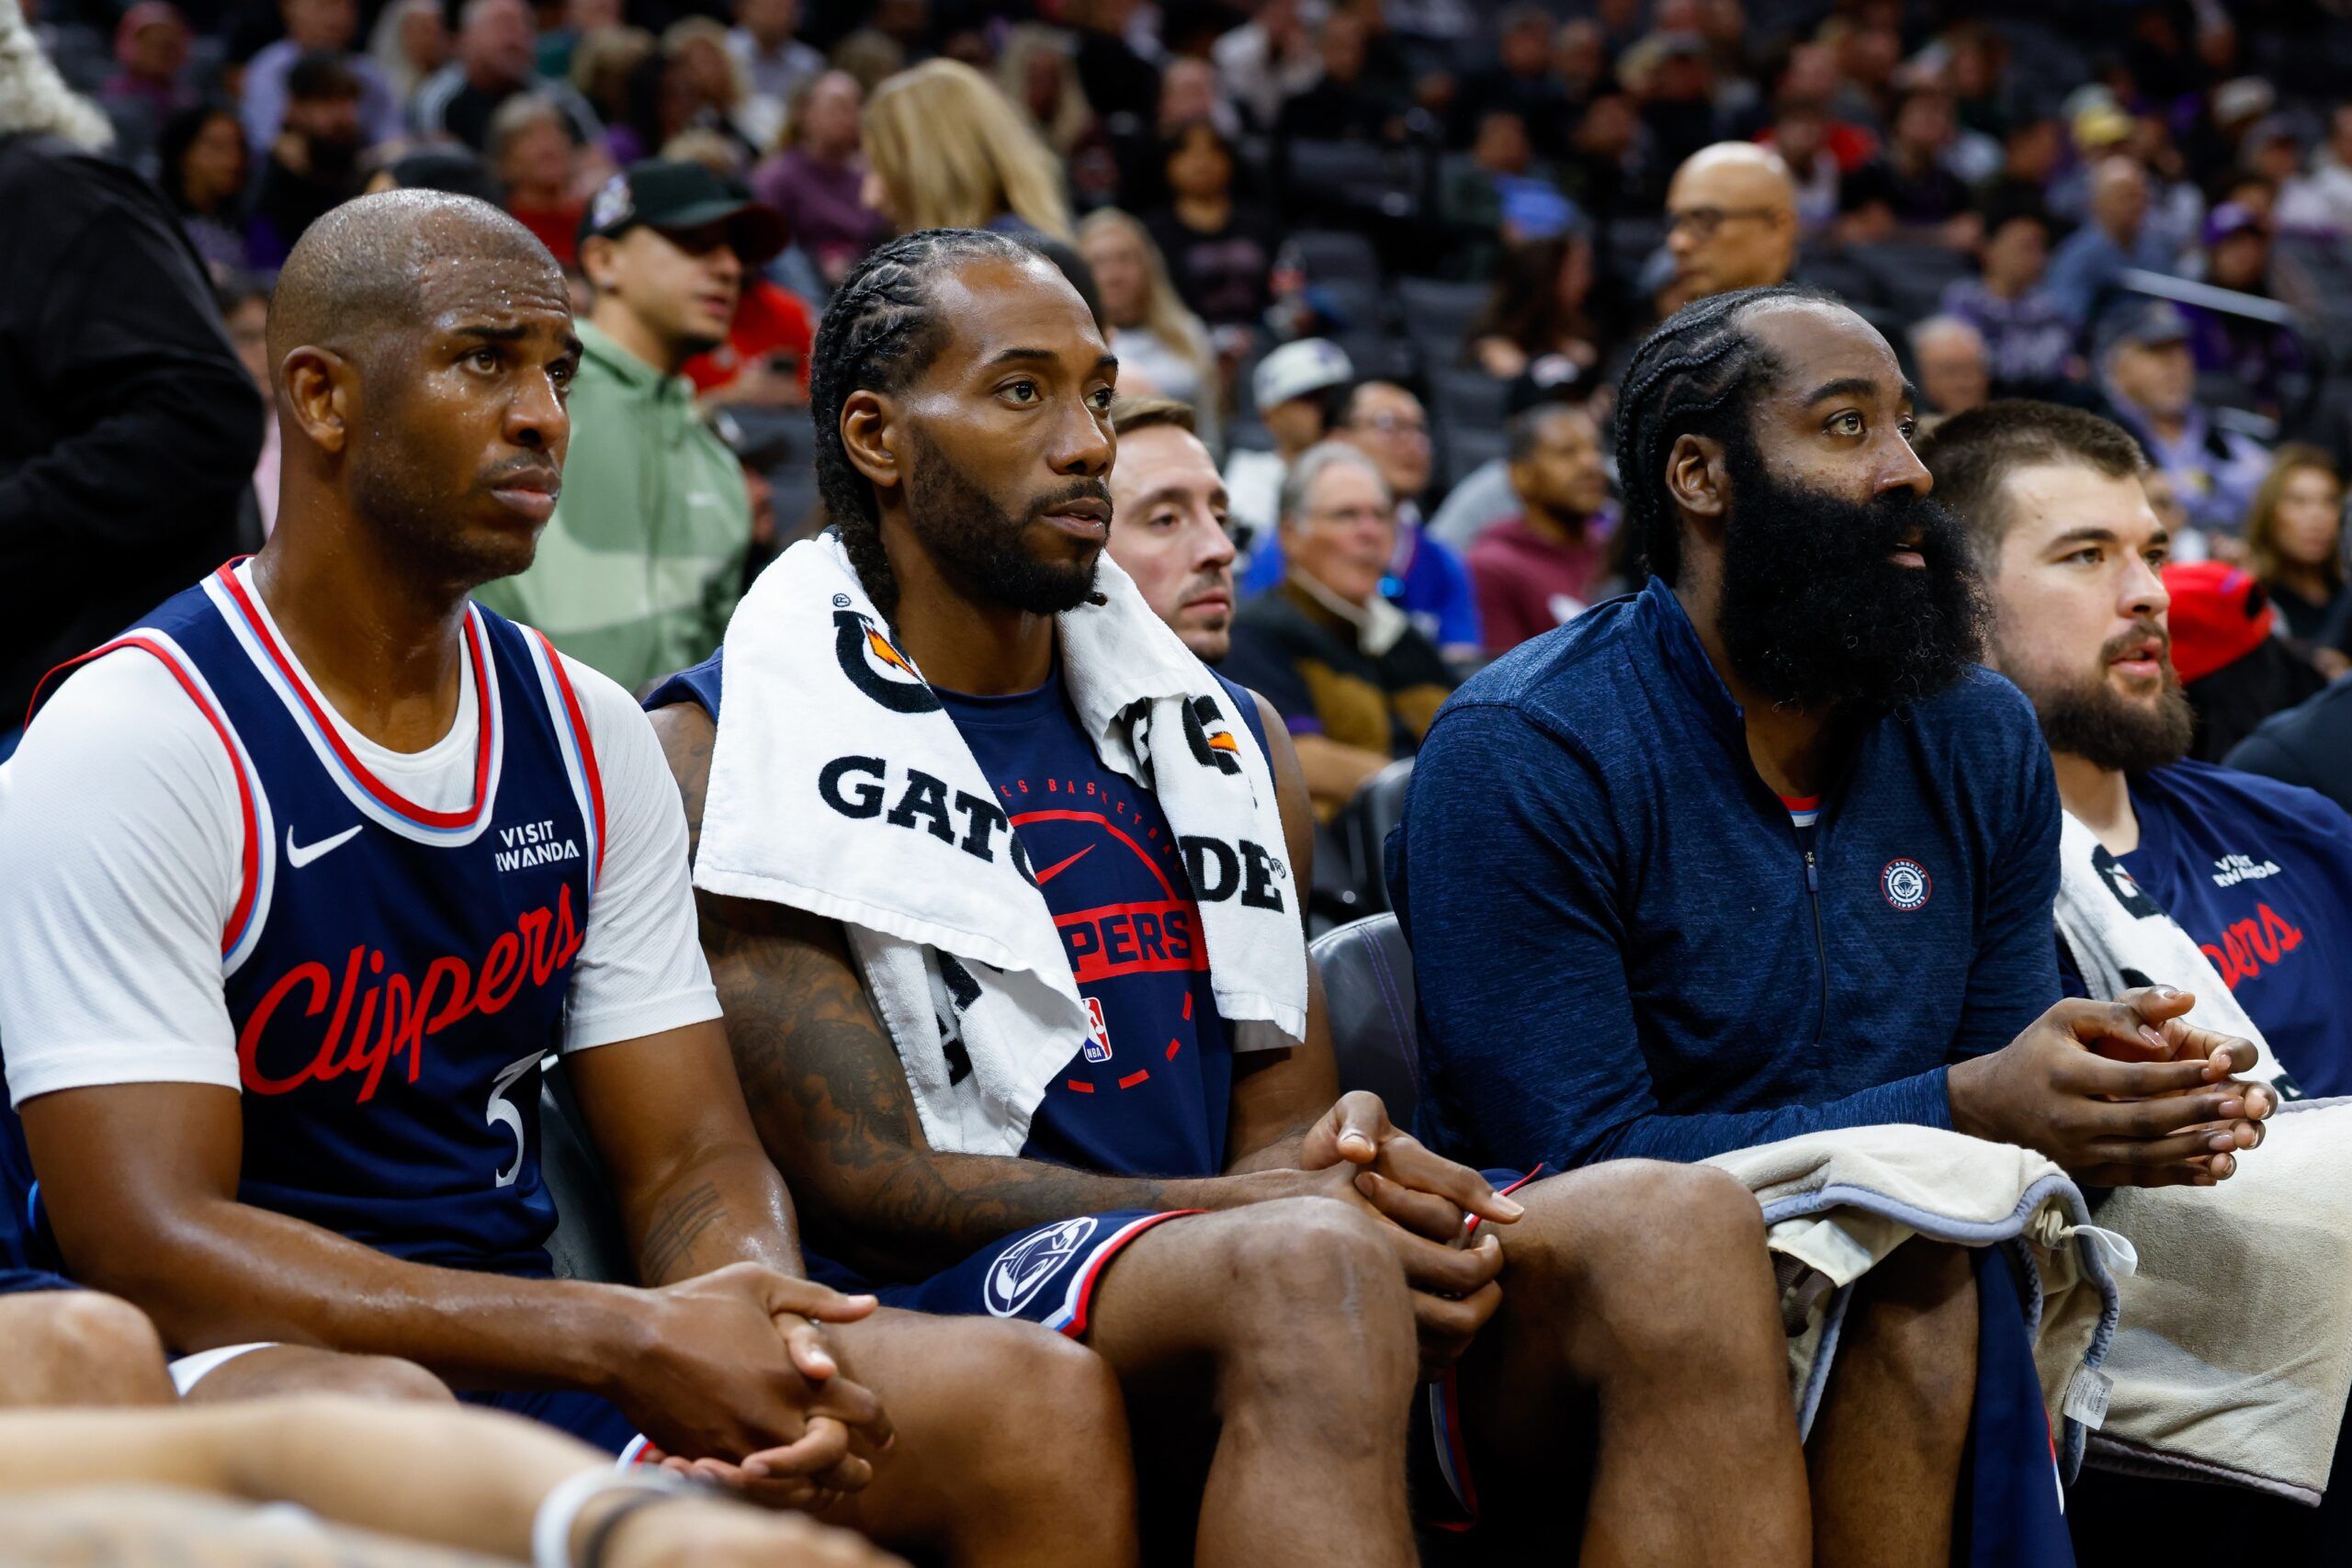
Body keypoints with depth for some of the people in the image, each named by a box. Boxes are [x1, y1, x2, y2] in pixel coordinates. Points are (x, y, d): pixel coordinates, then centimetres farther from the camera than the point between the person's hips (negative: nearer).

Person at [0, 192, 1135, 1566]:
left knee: (1038, 1403, -14)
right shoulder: (130, 742, -11)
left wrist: (771, 1339, -17)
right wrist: (628, 1342, -25)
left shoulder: (591, 739, 10)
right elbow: (149, 1244, -19)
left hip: (527, 1357, 5)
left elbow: (695, 1160, 9)